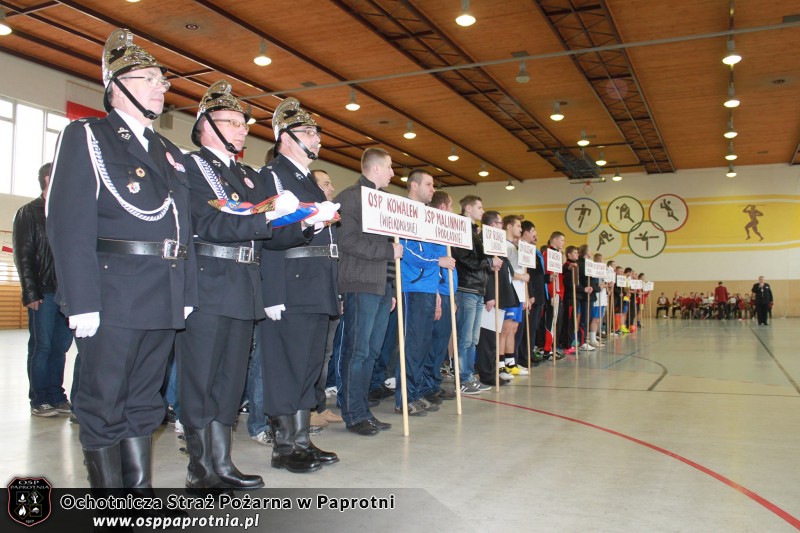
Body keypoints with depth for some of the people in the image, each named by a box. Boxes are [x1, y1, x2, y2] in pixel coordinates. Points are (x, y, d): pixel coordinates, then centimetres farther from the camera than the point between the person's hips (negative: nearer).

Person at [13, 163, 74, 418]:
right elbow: (23, 255, -2)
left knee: (60, 347, 5)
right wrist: (30, 293, -9)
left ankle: (56, 397, 13)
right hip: (44, 292, -4)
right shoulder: (29, 213, 4)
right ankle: (39, 401, 6)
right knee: (41, 346, -2)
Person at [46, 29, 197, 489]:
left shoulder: (171, 154, 20)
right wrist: (81, 302, -17)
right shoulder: (86, 136, 1)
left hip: (166, 299, 6)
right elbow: (69, 224, -9)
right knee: (105, 405, 2)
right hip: (113, 296, -6)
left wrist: (188, 293, 9)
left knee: (145, 403, 12)